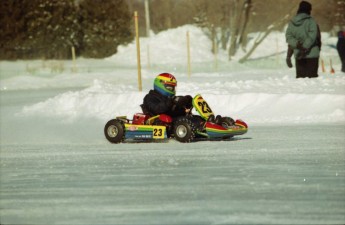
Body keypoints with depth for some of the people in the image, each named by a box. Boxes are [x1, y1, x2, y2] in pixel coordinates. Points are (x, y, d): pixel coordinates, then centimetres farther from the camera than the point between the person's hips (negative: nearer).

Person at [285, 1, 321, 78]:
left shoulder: (292, 22, 7)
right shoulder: (310, 21, -8)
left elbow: (288, 36, 2)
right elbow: (312, 36, -16)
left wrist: (296, 44, -10)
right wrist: (305, 47, -16)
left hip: (298, 55, 4)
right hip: (311, 54, -4)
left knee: (300, 76, 7)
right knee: (312, 75, -4)